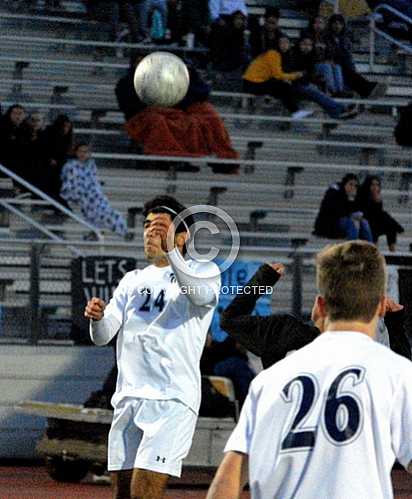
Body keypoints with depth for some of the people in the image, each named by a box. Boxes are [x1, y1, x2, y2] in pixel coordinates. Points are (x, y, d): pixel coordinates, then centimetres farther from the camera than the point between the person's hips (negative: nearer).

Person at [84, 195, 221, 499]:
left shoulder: (203, 271, 4)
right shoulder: (133, 280, 20)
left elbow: (201, 293, -21)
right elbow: (102, 337, 12)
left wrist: (168, 250, -36)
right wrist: (97, 317, -12)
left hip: (173, 398, -6)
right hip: (128, 399, 6)